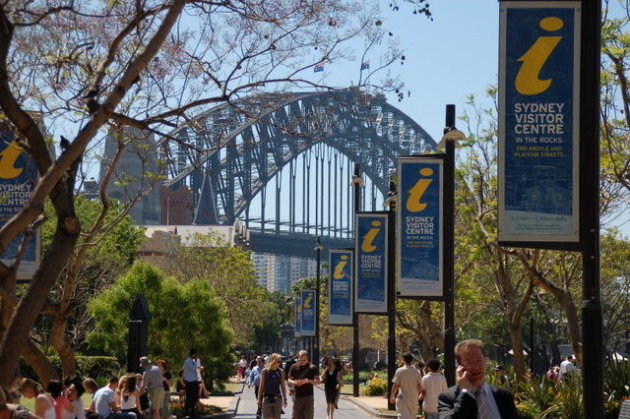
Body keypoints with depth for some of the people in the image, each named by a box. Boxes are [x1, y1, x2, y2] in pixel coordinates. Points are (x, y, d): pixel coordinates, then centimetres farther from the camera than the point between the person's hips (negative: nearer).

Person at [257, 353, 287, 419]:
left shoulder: (281, 371, 2)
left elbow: (283, 386, 6)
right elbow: (261, 386, 1)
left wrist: (285, 399, 6)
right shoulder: (265, 371, -3)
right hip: (267, 398, -2)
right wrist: (259, 399, 1)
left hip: (277, 398, 2)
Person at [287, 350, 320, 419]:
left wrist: (309, 381, -21)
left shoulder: (312, 368, 0)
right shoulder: (294, 367, 5)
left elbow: (318, 381, -1)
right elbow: (289, 380, 7)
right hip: (297, 396, 1)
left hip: (308, 396, -1)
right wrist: (294, 382, -16)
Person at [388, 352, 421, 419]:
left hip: (403, 399, -4)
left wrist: (392, 396, 6)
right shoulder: (416, 372, 1)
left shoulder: (400, 371, -9)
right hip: (414, 400, 4)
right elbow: (419, 387, 1)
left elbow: (395, 385, -7)